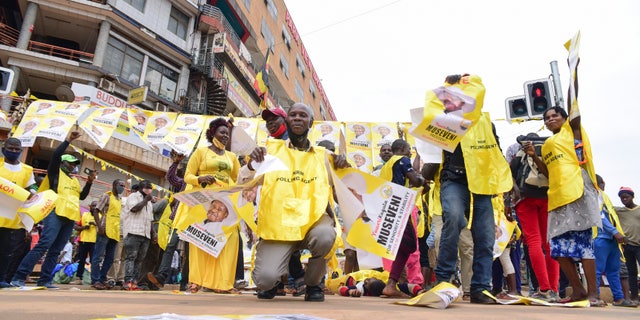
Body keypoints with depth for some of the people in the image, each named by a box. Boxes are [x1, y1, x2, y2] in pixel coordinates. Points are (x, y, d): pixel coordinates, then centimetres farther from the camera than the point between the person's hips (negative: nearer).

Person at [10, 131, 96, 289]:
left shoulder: (75, 180, 25)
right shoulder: (55, 172, 7)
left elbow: (82, 196, 25)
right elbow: (56, 155, -8)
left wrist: (89, 182, 13)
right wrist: (68, 140, -5)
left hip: (71, 218, 7)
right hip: (56, 214, -7)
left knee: (55, 251, 4)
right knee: (43, 245, -17)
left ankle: (44, 280, 6)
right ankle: (19, 277, -14)